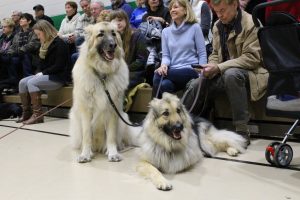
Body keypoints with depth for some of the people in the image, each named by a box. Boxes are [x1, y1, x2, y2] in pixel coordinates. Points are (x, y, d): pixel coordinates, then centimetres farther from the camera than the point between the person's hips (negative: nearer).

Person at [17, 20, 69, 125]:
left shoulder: (59, 43, -12)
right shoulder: (45, 44, 16)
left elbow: (59, 66, -18)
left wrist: (42, 73, -15)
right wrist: (38, 73, 0)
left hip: (57, 77, -9)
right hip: (45, 75, 9)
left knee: (31, 83, -27)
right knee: (22, 82, -7)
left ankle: (38, 115, -25)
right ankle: (26, 112, -3)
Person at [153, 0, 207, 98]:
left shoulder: (195, 27, 5)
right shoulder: (166, 31, 16)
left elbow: (202, 54, 1)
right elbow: (166, 55, 11)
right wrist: (164, 65, -13)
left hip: (191, 70, -3)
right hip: (173, 71, 3)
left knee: (158, 76, -29)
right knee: (164, 85, -33)